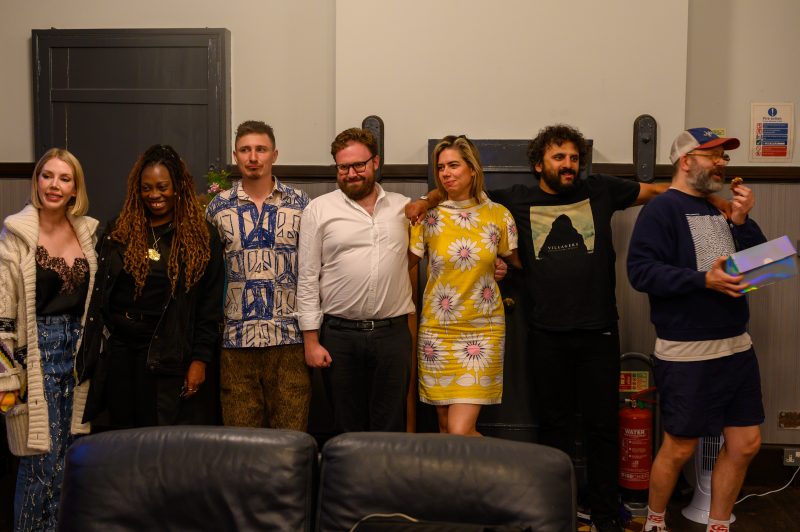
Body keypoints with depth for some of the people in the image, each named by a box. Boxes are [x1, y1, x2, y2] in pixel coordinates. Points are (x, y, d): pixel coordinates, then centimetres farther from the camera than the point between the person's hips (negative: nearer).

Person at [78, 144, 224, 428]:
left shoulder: (202, 238, -2)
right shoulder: (118, 230, 7)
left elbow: (210, 306, -3)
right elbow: (98, 292, 10)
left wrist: (200, 359, -8)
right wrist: (92, 352, 6)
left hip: (169, 356, -3)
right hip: (117, 351, 3)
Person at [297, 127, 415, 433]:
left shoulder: (403, 207, 8)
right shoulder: (318, 209, 2)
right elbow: (307, 278, 1)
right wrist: (311, 340, -3)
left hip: (393, 332, 1)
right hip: (339, 335, -1)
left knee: (390, 430, 8)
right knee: (346, 430, 10)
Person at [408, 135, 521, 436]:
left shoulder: (498, 215, 1)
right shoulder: (429, 215, 0)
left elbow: (517, 261, 14)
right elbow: (406, 262, 4)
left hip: (482, 330, -2)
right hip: (437, 329, 2)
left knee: (460, 431, -11)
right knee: (445, 427, 9)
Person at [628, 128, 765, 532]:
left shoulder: (722, 207, 13)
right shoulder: (663, 208, -8)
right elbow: (641, 271, -19)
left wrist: (741, 222, -3)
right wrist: (704, 279, -26)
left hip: (737, 346, 7)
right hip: (687, 353, -7)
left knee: (745, 444, 11)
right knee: (679, 449, 4)